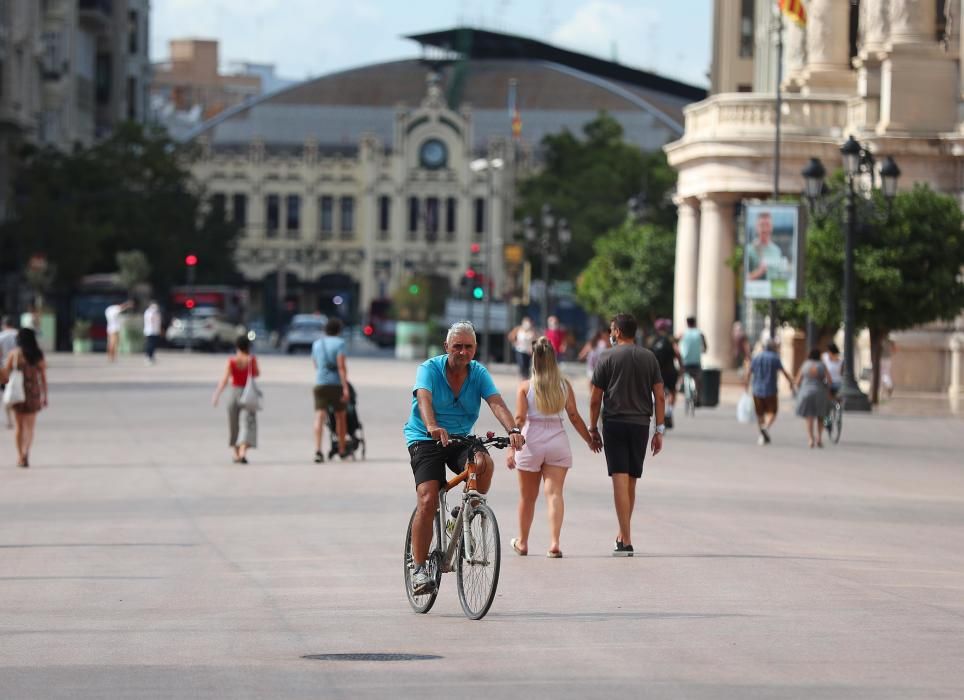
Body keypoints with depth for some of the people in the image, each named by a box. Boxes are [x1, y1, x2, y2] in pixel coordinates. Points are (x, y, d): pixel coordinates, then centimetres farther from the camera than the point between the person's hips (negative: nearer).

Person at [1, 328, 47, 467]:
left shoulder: (13, 353, -4)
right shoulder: (39, 355, -1)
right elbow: (43, 378, 0)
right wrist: (44, 396, 6)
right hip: (33, 393, 0)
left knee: (18, 426, 14)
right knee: (29, 426, 6)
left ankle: (20, 456, 16)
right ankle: (25, 452, -18)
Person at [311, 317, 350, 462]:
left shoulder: (316, 344, 15)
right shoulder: (339, 343, -3)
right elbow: (341, 366, -13)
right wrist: (345, 387, -16)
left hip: (319, 384, 3)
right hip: (336, 384, -3)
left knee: (319, 416, -8)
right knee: (340, 416, 14)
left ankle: (317, 449, -26)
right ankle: (342, 449, 25)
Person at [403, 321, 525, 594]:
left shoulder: (479, 373, -2)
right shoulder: (430, 369, -11)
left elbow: (496, 403, -16)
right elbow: (424, 399, -30)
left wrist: (513, 430, -36)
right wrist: (433, 427, -51)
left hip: (460, 439, 3)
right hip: (425, 439, -3)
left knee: (484, 463, -30)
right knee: (428, 500, -19)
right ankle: (419, 568, -10)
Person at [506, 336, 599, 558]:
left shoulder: (526, 386, -5)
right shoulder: (564, 385, 0)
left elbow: (519, 419, -9)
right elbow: (574, 416, 2)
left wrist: (511, 448, -8)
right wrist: (590, 439, 14)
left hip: (531, 441, -1)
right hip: (558, 440, 1)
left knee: (528, 497, 13)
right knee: (554, 493, -2)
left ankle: (522, 542, 26)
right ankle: (554, 543, -16)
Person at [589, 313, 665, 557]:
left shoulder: (608, 357, -2)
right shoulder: (649, 358, 8)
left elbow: (595, 399, -2)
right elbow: (659, 396, 5)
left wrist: (593, 429, 8)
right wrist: (659, 430, 8)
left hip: (614, 423, -4)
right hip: (640, 424, 4)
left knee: (620, 480, -8)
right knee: (631, 482, 15)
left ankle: (626, 541, -14)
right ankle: (623, 535, 25)